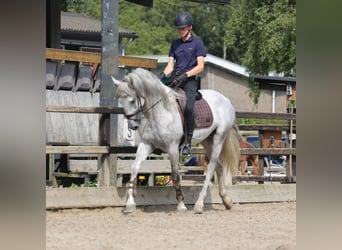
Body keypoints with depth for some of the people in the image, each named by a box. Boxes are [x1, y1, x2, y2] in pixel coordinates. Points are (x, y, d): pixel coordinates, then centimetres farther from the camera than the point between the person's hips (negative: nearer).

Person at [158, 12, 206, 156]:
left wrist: (184, 75, -17)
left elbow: (200, 66, -4)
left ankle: (188, 142, -18)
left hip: (189, 80, -5)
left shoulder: (197, 43, 3)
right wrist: (163, 75, -7)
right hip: (175, 79, 5)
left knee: (188, 108, -27)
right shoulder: (175, 43, 18)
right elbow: (170, 64, 14)